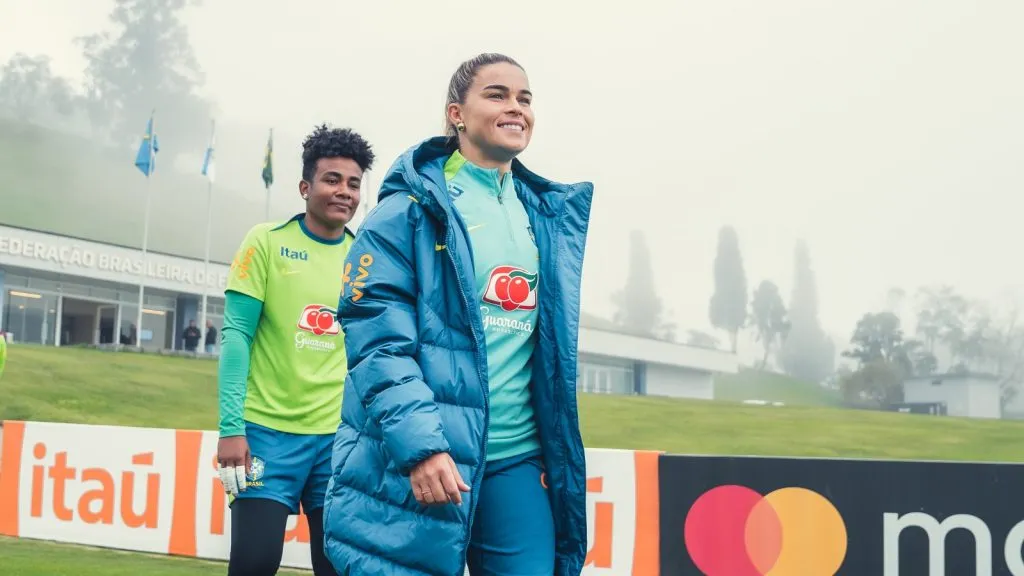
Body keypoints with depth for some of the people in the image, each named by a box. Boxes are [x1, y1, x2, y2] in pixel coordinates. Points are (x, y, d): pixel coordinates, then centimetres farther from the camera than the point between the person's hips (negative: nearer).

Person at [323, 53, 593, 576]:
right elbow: (377, 339, -13)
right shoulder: (410, 207, -5)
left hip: (518, 461, 5)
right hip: (415, 468, -5)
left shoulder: (548, 216, 14)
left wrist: (555, 449, 17)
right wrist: (419, 443, -24)